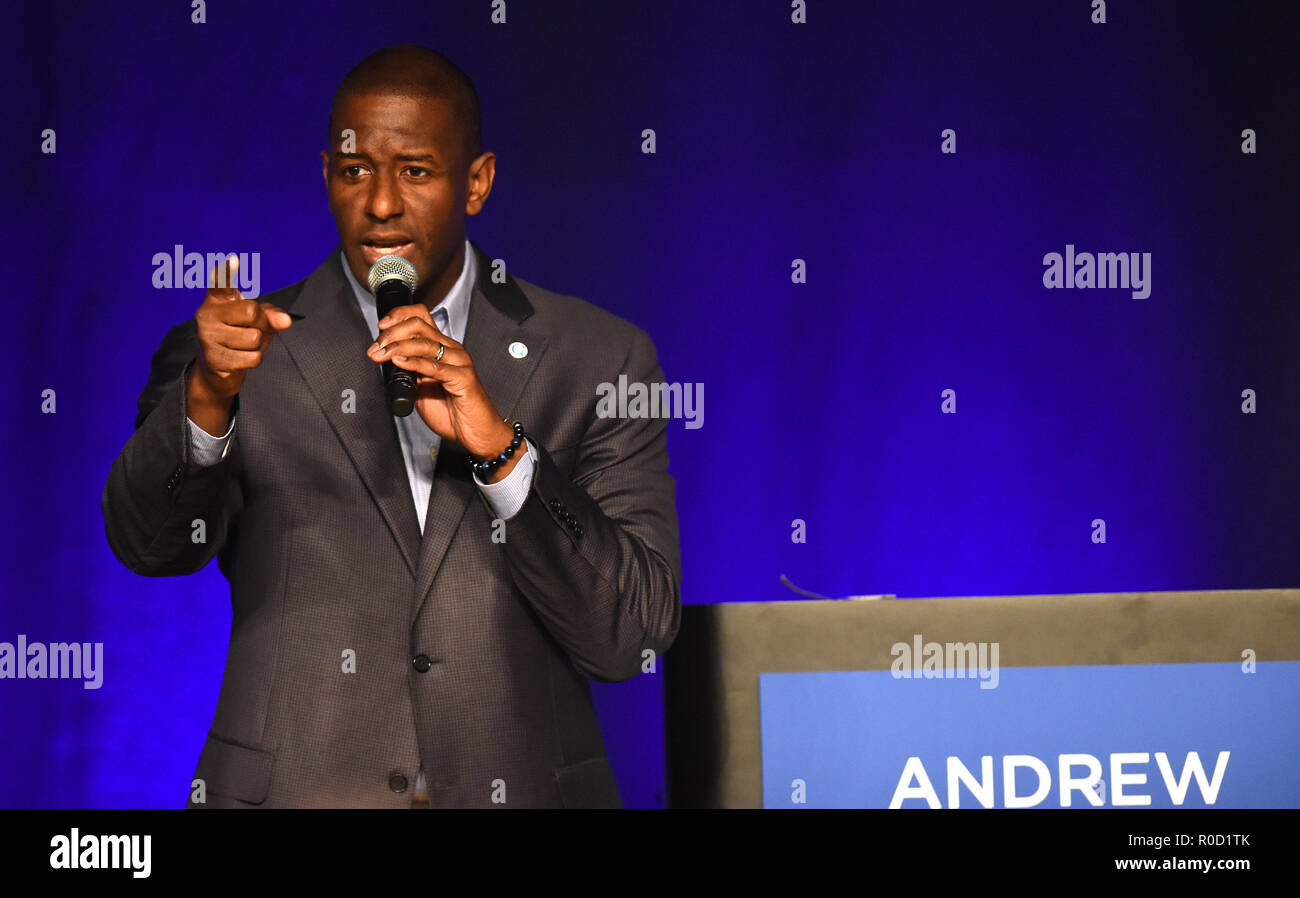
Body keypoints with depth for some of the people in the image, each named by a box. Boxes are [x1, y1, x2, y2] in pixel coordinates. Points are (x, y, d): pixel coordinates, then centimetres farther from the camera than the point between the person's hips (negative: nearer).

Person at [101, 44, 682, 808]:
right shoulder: (246, 351, 0)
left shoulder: (602, 363, 0)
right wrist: (208, 396, -34)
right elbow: (148, 542, -16)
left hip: (521, 785, 1)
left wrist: (501, 449, -19)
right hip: (291, 789, 0)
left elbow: (634, 638, -7)